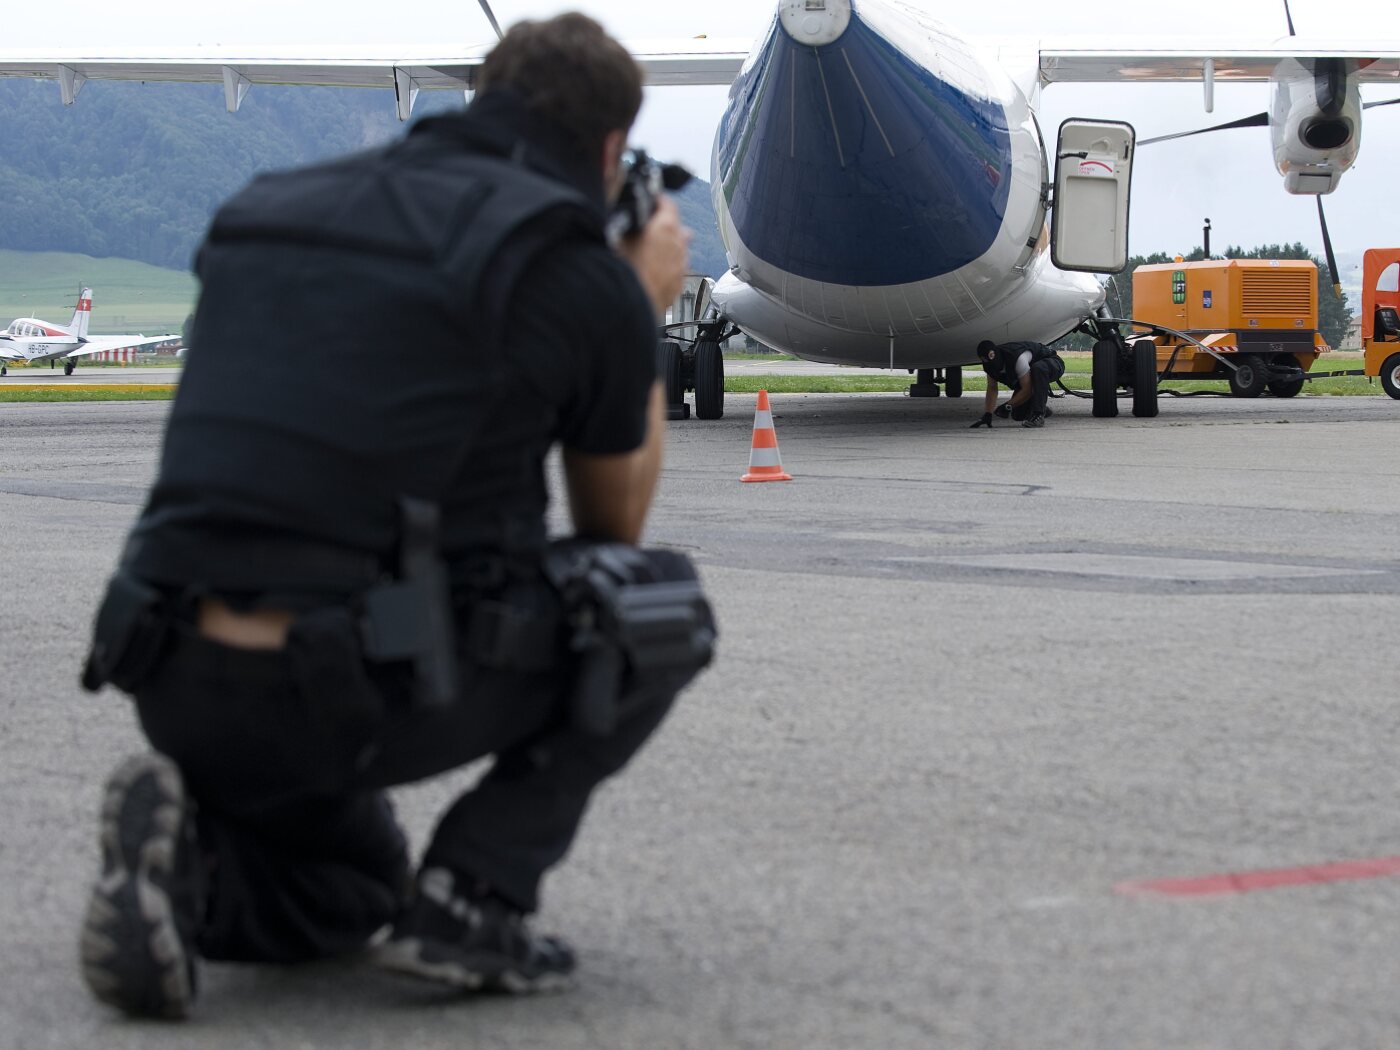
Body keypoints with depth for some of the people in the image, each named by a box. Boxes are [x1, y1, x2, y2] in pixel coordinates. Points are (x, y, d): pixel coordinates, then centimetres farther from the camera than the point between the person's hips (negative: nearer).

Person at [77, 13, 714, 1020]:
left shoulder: (264, 212, 15)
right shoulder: (588, 282, 0)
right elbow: (615, 527, 17)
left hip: (180, 692, 6)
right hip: (361, 697, -6)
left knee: (345, 896, 35)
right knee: (660, 607, 18)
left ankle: (184, 860, 2)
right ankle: (474, 896, 6)